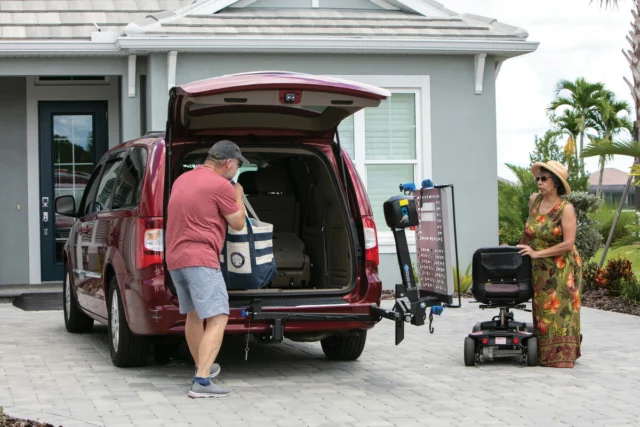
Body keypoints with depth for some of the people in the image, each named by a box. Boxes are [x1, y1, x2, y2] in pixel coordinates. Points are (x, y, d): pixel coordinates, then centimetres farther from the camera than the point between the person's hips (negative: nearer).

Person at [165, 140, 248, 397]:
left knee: (194, 315, 24)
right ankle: (201, 382, -22)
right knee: (217, 319, -11)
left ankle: (203, 368, 39)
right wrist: (238, 197, 16)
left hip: (175, 258, 9)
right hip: (200, 258, -9)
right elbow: (238, 223, 0)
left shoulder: (182, 180, 16)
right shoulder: (221, 185, -9)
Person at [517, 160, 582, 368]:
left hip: (561, 268, -6)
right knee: (542, 310, 7)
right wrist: (521, 249, 23)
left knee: (560, 310, -5)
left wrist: (537, 253, -20)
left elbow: (568, 244, -20)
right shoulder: (534, 200, 2)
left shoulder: (566, 208, -15)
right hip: (539, 268, 6)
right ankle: (544, 355, 13)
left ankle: (562, 355, -2)